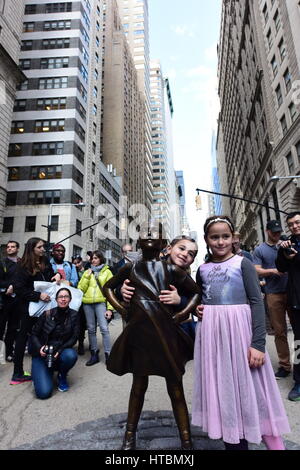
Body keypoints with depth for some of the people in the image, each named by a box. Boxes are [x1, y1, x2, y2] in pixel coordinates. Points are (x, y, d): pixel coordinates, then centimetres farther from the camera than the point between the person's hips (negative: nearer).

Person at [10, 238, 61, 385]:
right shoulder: (23, 266, -9)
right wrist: (38, 295, -22)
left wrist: (57, 275, -2)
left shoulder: (46, 262, 7)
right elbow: (19, 288, -14)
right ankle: (17, 373, 15)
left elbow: (51, 279, 21)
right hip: (29, 306, -5)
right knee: (23, 335, 4)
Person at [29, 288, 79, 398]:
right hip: (42, 355, -1)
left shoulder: (73, 315, -4)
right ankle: (39, 374, 18)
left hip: (61, 353, 1)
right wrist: (39, 348, -19)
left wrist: (59, 351, -21)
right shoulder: (47, 314, -6)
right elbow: (34, 334, 0)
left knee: (71, 355, -35)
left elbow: (73, 338, -7)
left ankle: (62, 376, 0)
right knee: (44, 392, -18)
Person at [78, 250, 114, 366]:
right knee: (91, 329, 9)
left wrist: (110, 308, -8)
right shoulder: (87, 272, 14)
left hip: (100, 302, -3)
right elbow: (81, 288, 6)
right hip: (87, 303, 4)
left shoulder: (107, 272, 5)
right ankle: (94, 354, 21)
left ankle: (108, 355, 0)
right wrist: (87, 276, -4)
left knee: (104, 328, -10)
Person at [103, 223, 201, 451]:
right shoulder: (131, 268, 3)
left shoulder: (171, 269, -2)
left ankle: (186, 441, 27)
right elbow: (108, 287, 15)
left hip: (166, 332, -1)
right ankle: (130, 436, 36)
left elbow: (198, 292, 3)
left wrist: (180, 315, -5)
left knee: (175, 388, 10)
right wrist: (122, 310, 4)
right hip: (139, 332, 2)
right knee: (139, 385, 17)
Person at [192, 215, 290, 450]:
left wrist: (258, 343, -15)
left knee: (247, 387, 6)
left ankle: (273, 443, 27)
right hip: (211, 333, 4)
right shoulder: (203, 269, 7)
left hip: (238, 330, -4)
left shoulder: (243, 263, -4)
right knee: (222, 388, 15)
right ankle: (233, 442, 35)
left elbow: (257, 302, -9)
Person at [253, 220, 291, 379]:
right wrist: (274, 271, -16)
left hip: (292, 291, 2)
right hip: (274, 294, -1)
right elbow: (257, 271, 0)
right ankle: (284, 365, 19)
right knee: (279, 331, 7)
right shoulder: (259, 250, 7)